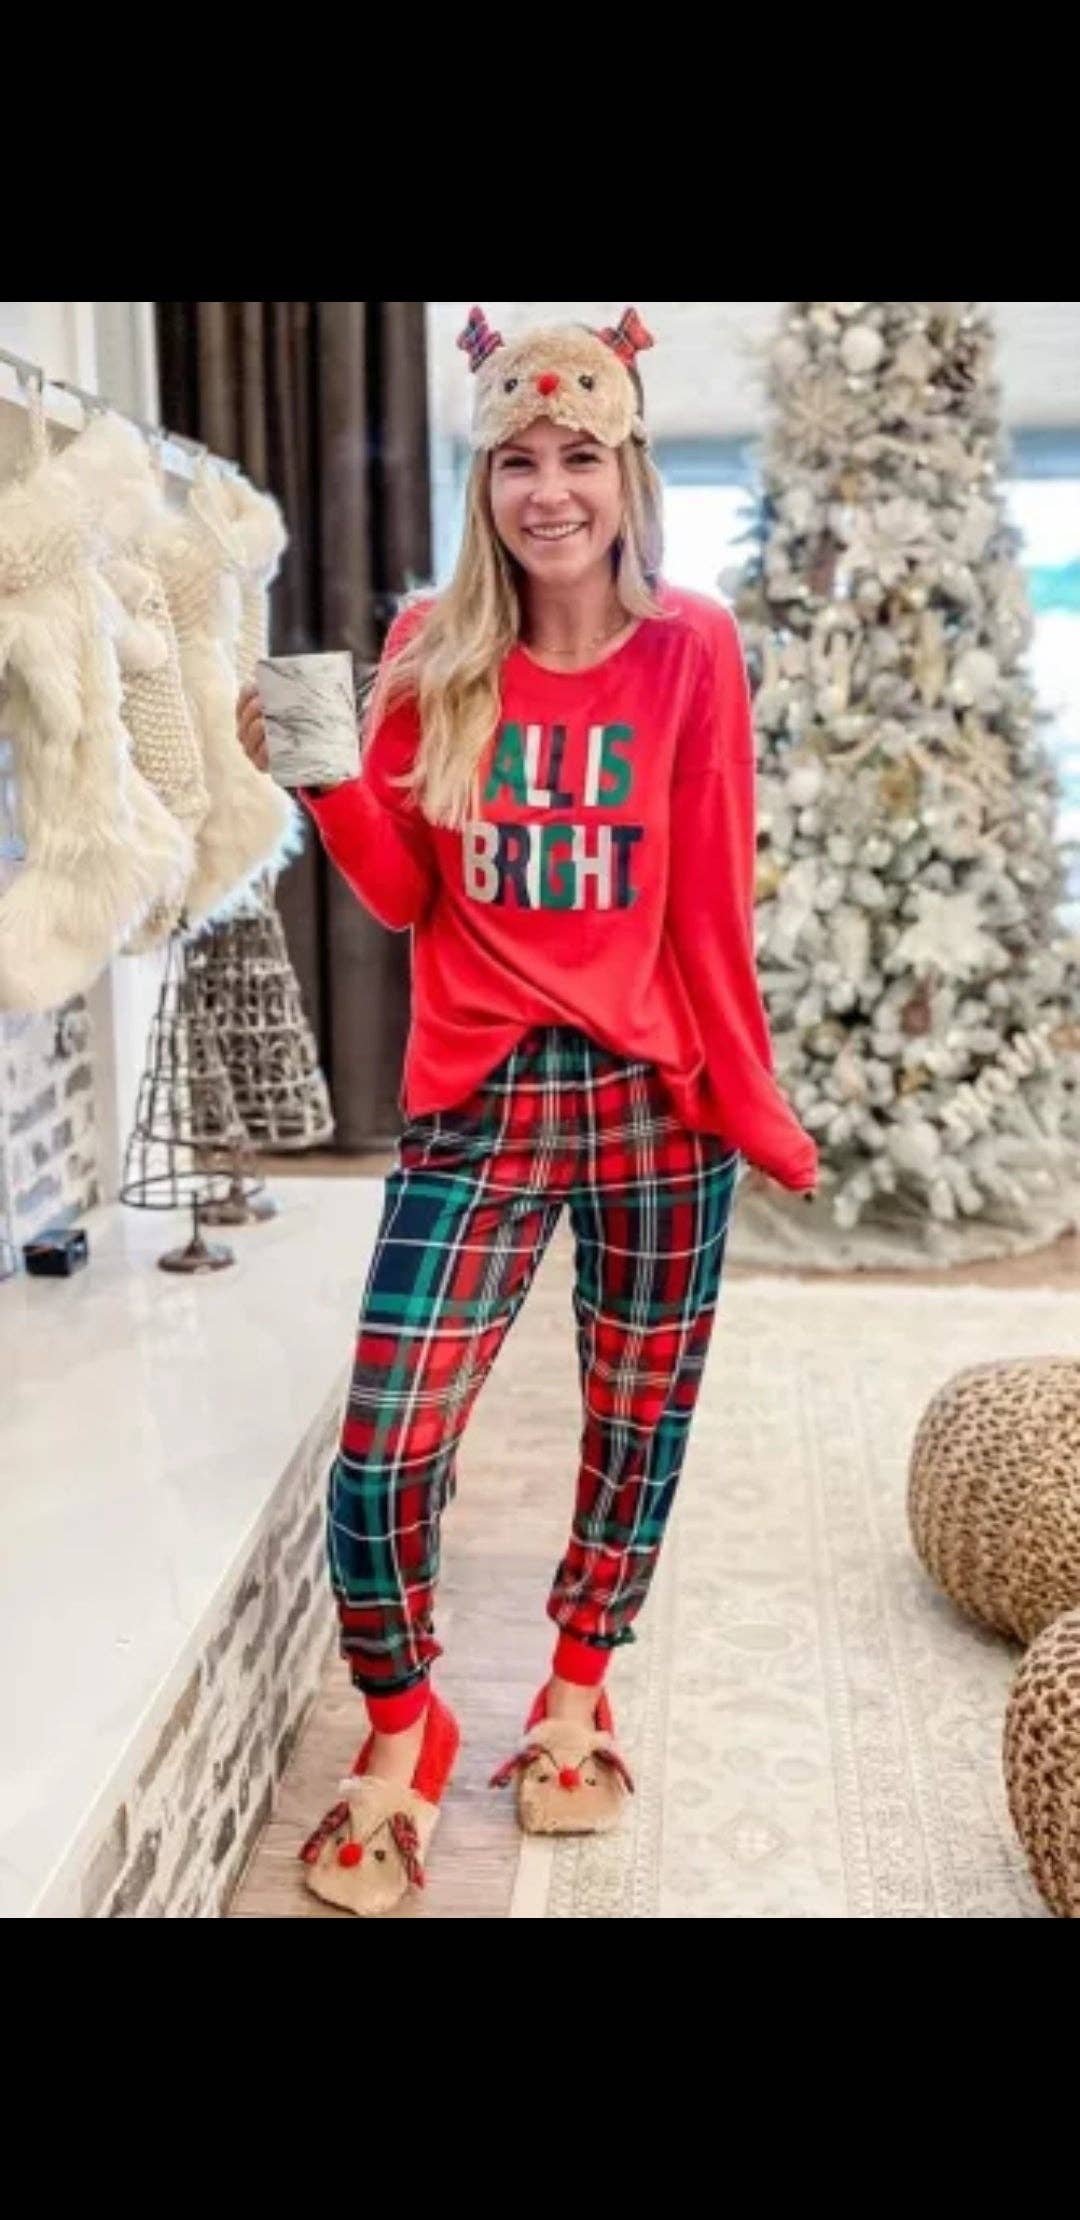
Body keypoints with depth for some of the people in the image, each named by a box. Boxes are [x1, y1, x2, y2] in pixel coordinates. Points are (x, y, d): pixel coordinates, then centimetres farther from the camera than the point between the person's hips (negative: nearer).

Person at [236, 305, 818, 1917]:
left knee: (639, 1427, 13)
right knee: (382, 1454, -5)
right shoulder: (431, 652, 4)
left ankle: (576, 1700, 38)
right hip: (479, 1101, 0)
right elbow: (403, 895, 4)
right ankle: (400, 1738, 21)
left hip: (656, 1099, 0)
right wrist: (326, 781, -13)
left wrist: (752, 1105, -3)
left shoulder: (691, 649, 0)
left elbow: (711, 901, -1)